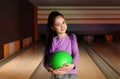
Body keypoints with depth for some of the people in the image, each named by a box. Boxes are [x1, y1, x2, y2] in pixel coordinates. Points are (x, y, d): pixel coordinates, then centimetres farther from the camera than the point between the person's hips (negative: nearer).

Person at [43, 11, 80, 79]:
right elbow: (47, 60, -10)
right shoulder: (53, 41, -8)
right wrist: (52, 70, -29)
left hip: (72, 73, 2)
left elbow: (76, 54, -9)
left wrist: (73, 65, -29)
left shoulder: (72, 37, -1)